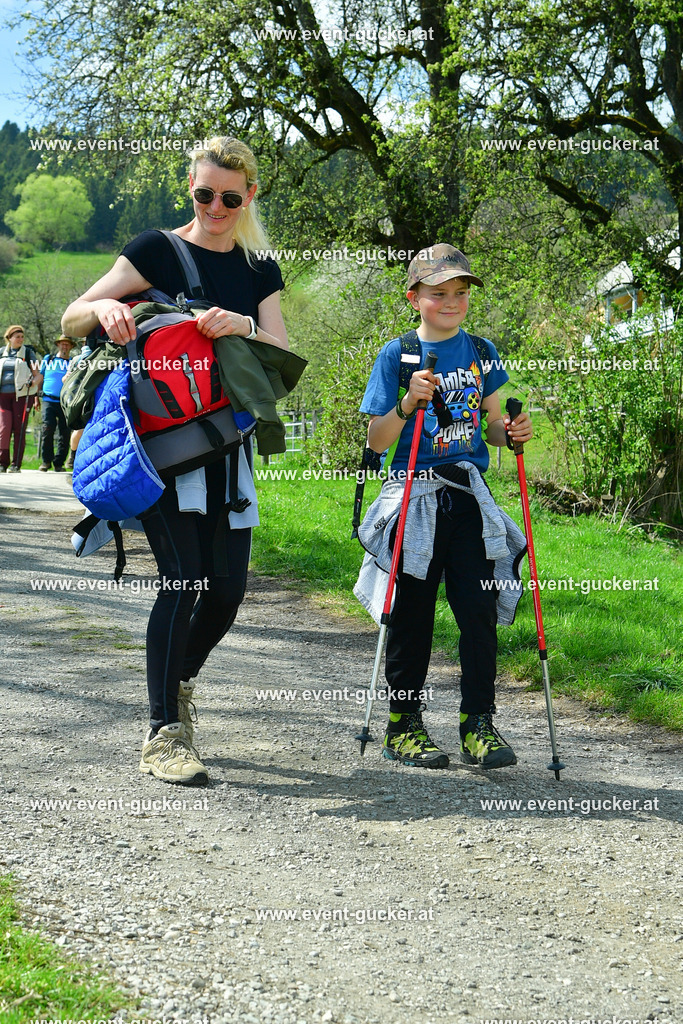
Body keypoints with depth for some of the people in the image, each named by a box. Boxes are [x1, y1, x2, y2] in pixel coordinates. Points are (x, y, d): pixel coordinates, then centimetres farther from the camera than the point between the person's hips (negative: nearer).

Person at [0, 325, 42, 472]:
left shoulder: (28, 353, 7)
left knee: (19, 429, -4)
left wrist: (32, 382, -16)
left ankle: (16, 464, 0)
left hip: (22, 395, -2)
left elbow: (38, 376, 4)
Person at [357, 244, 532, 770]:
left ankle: (479, 724, 6)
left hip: (469, 495, 3)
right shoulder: (398, 354, 0)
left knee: (479, 612, -3)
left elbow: (491, 427, 16)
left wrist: (512, 431, -6)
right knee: (412, 616, 3)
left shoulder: (481, 352, 10)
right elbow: (376, 442, -3)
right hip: (414, 497, -3)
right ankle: (404, 725, 14)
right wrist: (409, 403, -19)